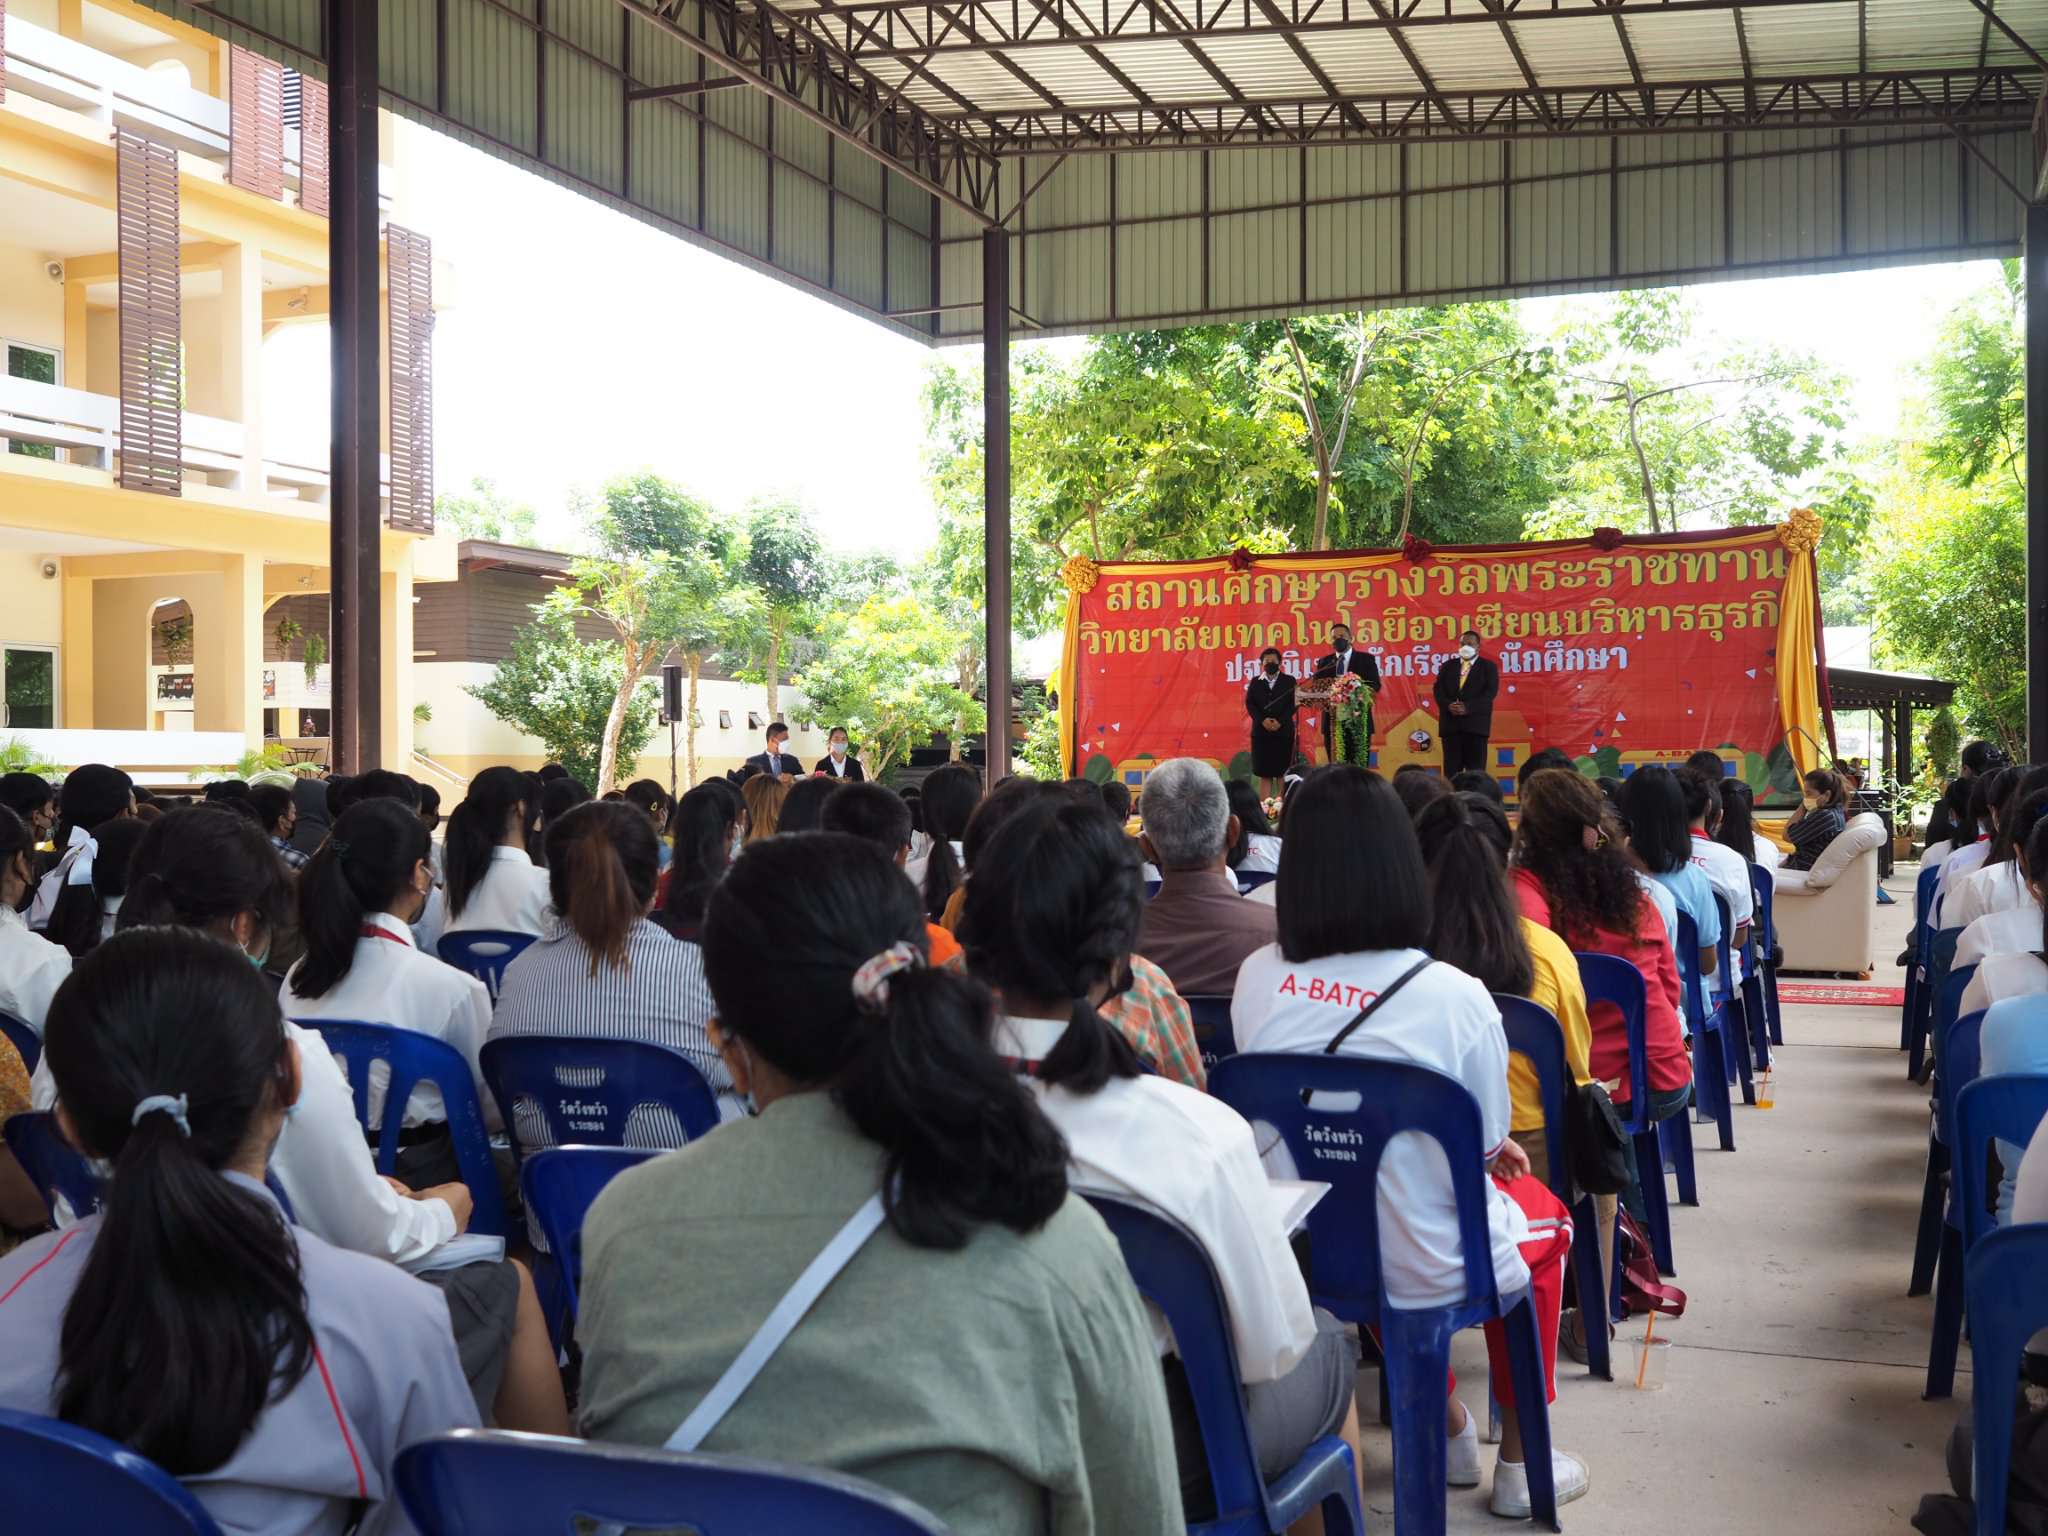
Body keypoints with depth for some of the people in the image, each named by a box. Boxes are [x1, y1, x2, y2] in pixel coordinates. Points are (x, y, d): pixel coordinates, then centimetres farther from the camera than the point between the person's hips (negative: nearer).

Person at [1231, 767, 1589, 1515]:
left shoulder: (1257, 979, -10)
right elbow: (1487, 1147, -8)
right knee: (1541, 1209, 29)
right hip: (1426, 1269, -3)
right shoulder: (1454, 995, -21)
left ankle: (1447, 1428, 47)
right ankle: (1520, 1462, 38)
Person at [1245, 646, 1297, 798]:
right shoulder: (1255, 682, 12)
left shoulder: (1289, 681, 6)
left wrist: (1280, 721, -15)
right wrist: (1263, 720, -12)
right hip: (1261, 731, 2)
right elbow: (1249, 704, 3)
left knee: (1282, 772, -2)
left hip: (1283, 731, -2)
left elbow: (1293, 704, -2)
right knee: (1263, 772, 0)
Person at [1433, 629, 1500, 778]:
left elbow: (1490, 692, -6)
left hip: (1476, 723, -2)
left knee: (1476, 769, -3)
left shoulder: (1488, 667, 7)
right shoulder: (1447, 666, 16)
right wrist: (1448, 705, -15)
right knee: (1451, 768, -1)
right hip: (1451, 723, 2)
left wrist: (1467, 707, -19)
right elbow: (1438, 690, 6)